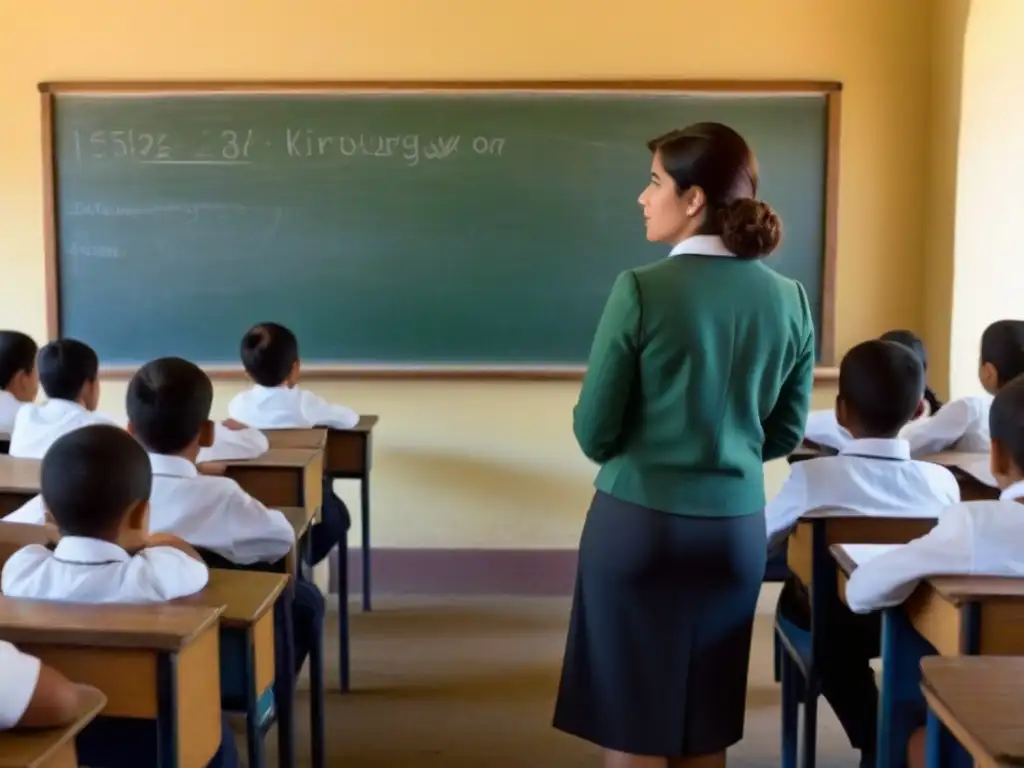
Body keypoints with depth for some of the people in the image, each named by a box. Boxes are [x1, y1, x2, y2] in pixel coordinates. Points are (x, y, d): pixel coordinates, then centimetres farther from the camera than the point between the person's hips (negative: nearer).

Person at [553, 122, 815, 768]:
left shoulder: (642, 290, -15)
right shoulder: (789, 299, -1)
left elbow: (594, 431, -9)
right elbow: (785, 433, 8)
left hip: (638, 521, -4)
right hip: (736, 527, 5)